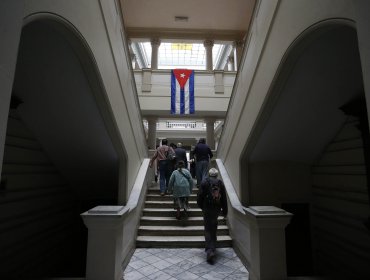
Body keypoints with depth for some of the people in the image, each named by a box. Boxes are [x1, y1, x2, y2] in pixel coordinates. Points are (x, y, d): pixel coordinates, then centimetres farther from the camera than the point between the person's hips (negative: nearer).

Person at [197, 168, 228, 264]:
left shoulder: (204, 183, -6)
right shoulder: (221, 183, 2)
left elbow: (199, 197, -4)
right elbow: (224, 198, 4)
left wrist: (201, 206, 14)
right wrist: (224, 211, 11)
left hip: (207, 209, -3)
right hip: (217, 209, 4)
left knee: (208, 230, 2)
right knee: (213, 227, 23)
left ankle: (210, 251, -5)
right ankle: (213, 245, 36)